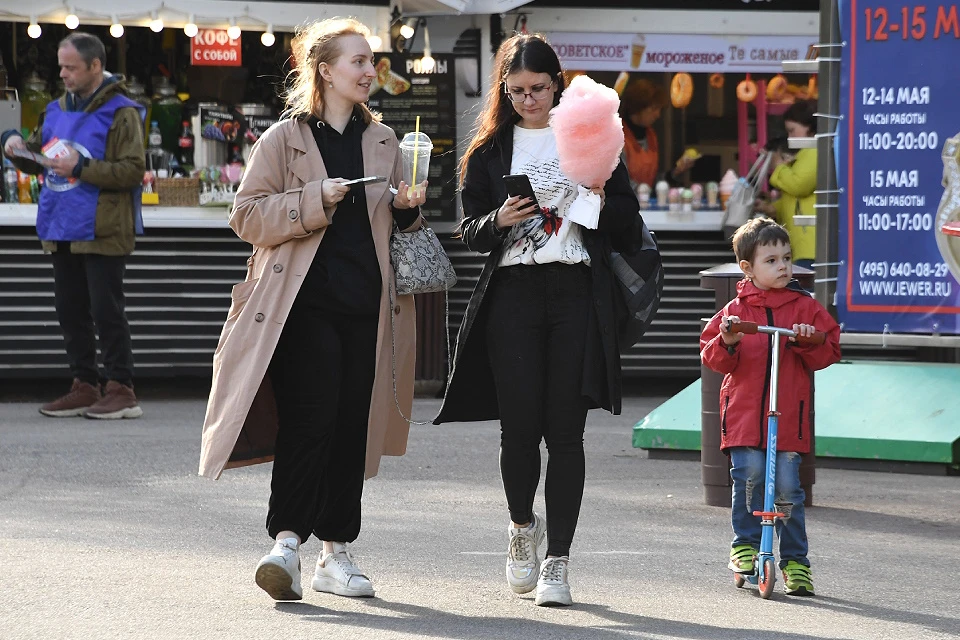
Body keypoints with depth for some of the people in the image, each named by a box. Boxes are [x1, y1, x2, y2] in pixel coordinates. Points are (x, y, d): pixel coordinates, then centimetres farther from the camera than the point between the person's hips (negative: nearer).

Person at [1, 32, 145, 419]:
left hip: (101, 232, -8)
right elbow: (36, 161, 22)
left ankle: (121, 390, -2)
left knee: (106, 311, -6)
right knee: (71, 311, 10)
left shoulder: (120, 112, -9)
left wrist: (81, 168, -21)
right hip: (63, 229, 8)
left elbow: (133, 170, -16)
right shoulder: (57, 110, 13)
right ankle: (84, 386, 17)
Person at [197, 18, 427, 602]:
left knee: (353, 425, 4)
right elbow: (249, 215, -4)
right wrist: (317, 199, -15)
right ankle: (287, 542, -21)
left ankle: (337, 553, 12)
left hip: (365, 303, 5)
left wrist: (409, 208, 3)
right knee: (310, 418, -18)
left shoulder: (383, 142, 16)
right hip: (305, 301, -5)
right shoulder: (284, 139, 1)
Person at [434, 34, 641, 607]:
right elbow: (471, 233, 10)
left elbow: (630, 218, 11)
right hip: (513, 294, 1)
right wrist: (499, 221, -11)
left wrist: (603, 205, -10)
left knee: (566, 430, -5)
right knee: (520, 425, -6)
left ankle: (557, 561, -1)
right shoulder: (488, 150, 12)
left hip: (577, 293, -1)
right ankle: (523, 526, 23)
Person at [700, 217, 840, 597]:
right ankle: (745, 543, 4)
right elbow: (713, 359, 6)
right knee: (749, 473, -16)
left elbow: (829, 352, 7)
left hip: (789, 414, 0)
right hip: (744, 412, 0)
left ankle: (795, 560, 7)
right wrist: (727, 343, -15)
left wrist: (809, 342, -12)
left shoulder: (805, 307, 9)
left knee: (787, 486, -5)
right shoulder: (736, 310, 7)